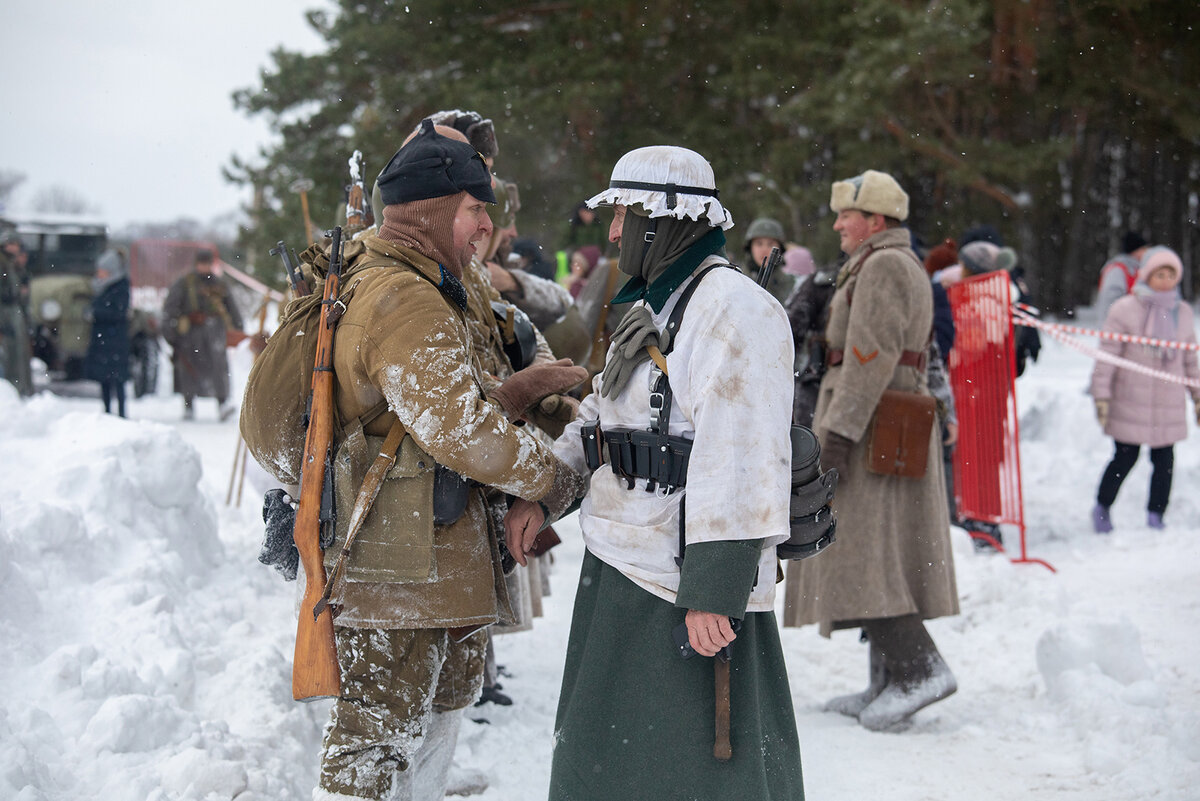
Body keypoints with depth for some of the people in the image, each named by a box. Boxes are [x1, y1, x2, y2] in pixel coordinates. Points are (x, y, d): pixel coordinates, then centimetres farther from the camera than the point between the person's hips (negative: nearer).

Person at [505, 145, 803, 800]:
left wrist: (715, 587, -27)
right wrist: (541, 489, 12)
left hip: (683, 587, -10)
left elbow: (739, 457, -24)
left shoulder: (731, 307, -16)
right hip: (623, 573, 10)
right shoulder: (654, 306, 18)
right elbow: (603, 410, 26)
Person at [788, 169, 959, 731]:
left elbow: (871, 355, -20)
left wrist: (840, 430, -23)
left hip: (871, 428, -10)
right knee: (877, 553, 9)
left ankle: (918, 667, -16)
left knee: (861, 551, -12)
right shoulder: (905, 266, 22)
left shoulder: (882, 266, -11)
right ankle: (890, 684, 11)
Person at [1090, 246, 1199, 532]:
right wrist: (1101, 396, -9)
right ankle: (1102, 510, 22)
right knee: (1125, 458, 1)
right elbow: (1107, 355, -6)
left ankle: (1155, 518, 16)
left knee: (1165, 461, 3)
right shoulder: (1124, 310, -6)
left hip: (1169, 406, 4)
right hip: (1131, 401, -4)